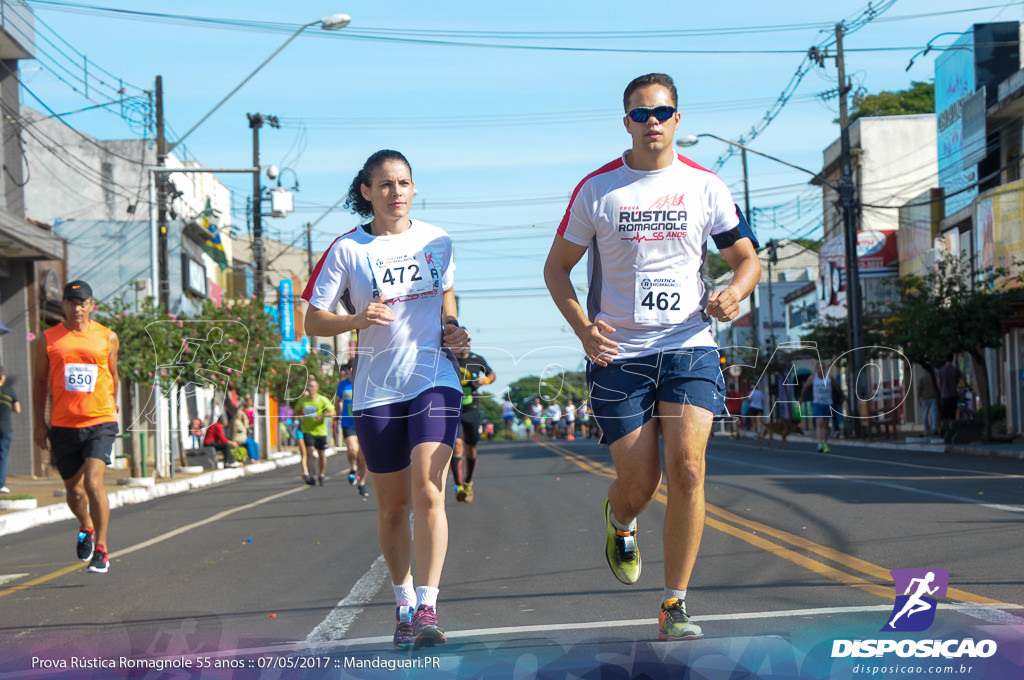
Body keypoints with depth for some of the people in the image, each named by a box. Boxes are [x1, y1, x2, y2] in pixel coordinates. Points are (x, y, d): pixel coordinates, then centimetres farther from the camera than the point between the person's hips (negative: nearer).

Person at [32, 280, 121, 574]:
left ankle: (101, 550, -6)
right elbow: (39, 382, 10)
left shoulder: (107, 337, 5)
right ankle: (86, 528, 41)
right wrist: (39, 423, 7)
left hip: (100, 422, -2)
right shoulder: (48, 340, 4)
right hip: (63, 425, 2)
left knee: (93, 482, -16)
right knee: (73, 489, 10)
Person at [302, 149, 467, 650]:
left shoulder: (437, 241, 7)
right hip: (376, 390, 0)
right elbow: (313, 321, -2)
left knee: (427, 491, -16)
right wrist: (357, 319, -20)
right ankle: (403, 603, 27)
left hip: (435, 380, 0)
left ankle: (427, 608, -15)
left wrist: (451, 326, 5)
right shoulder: (347, 250, -1)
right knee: (392, 505, 8)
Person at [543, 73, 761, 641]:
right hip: (619, 353, 0)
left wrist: (733, 291, -11)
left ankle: (674, 606, -3)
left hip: (689, 347, 1)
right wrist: (583, 327, -9)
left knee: (687, 470, -15)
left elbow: (747, 258, 13)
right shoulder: (597, 189, 1)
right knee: (639, 483, -1)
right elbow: (556, 266, 8)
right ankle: (619, 524, 39)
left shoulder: (705, 186, 4)